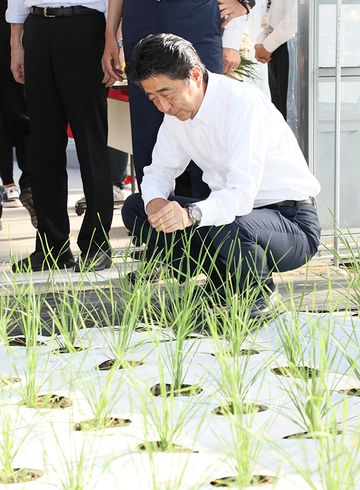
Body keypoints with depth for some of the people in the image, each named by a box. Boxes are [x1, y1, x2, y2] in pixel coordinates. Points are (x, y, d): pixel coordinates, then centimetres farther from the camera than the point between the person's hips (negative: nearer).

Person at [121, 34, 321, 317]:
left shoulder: (244, 103, -24)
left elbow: (242, 194, -33)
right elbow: (160, 169, 9)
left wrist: (191, 214, -52)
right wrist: (155, 202, -16)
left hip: (292, 222, -8)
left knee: (228, 228, -41)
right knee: (135, 208, -3)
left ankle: (256, 296, -7)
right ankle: (221, 285, 2)